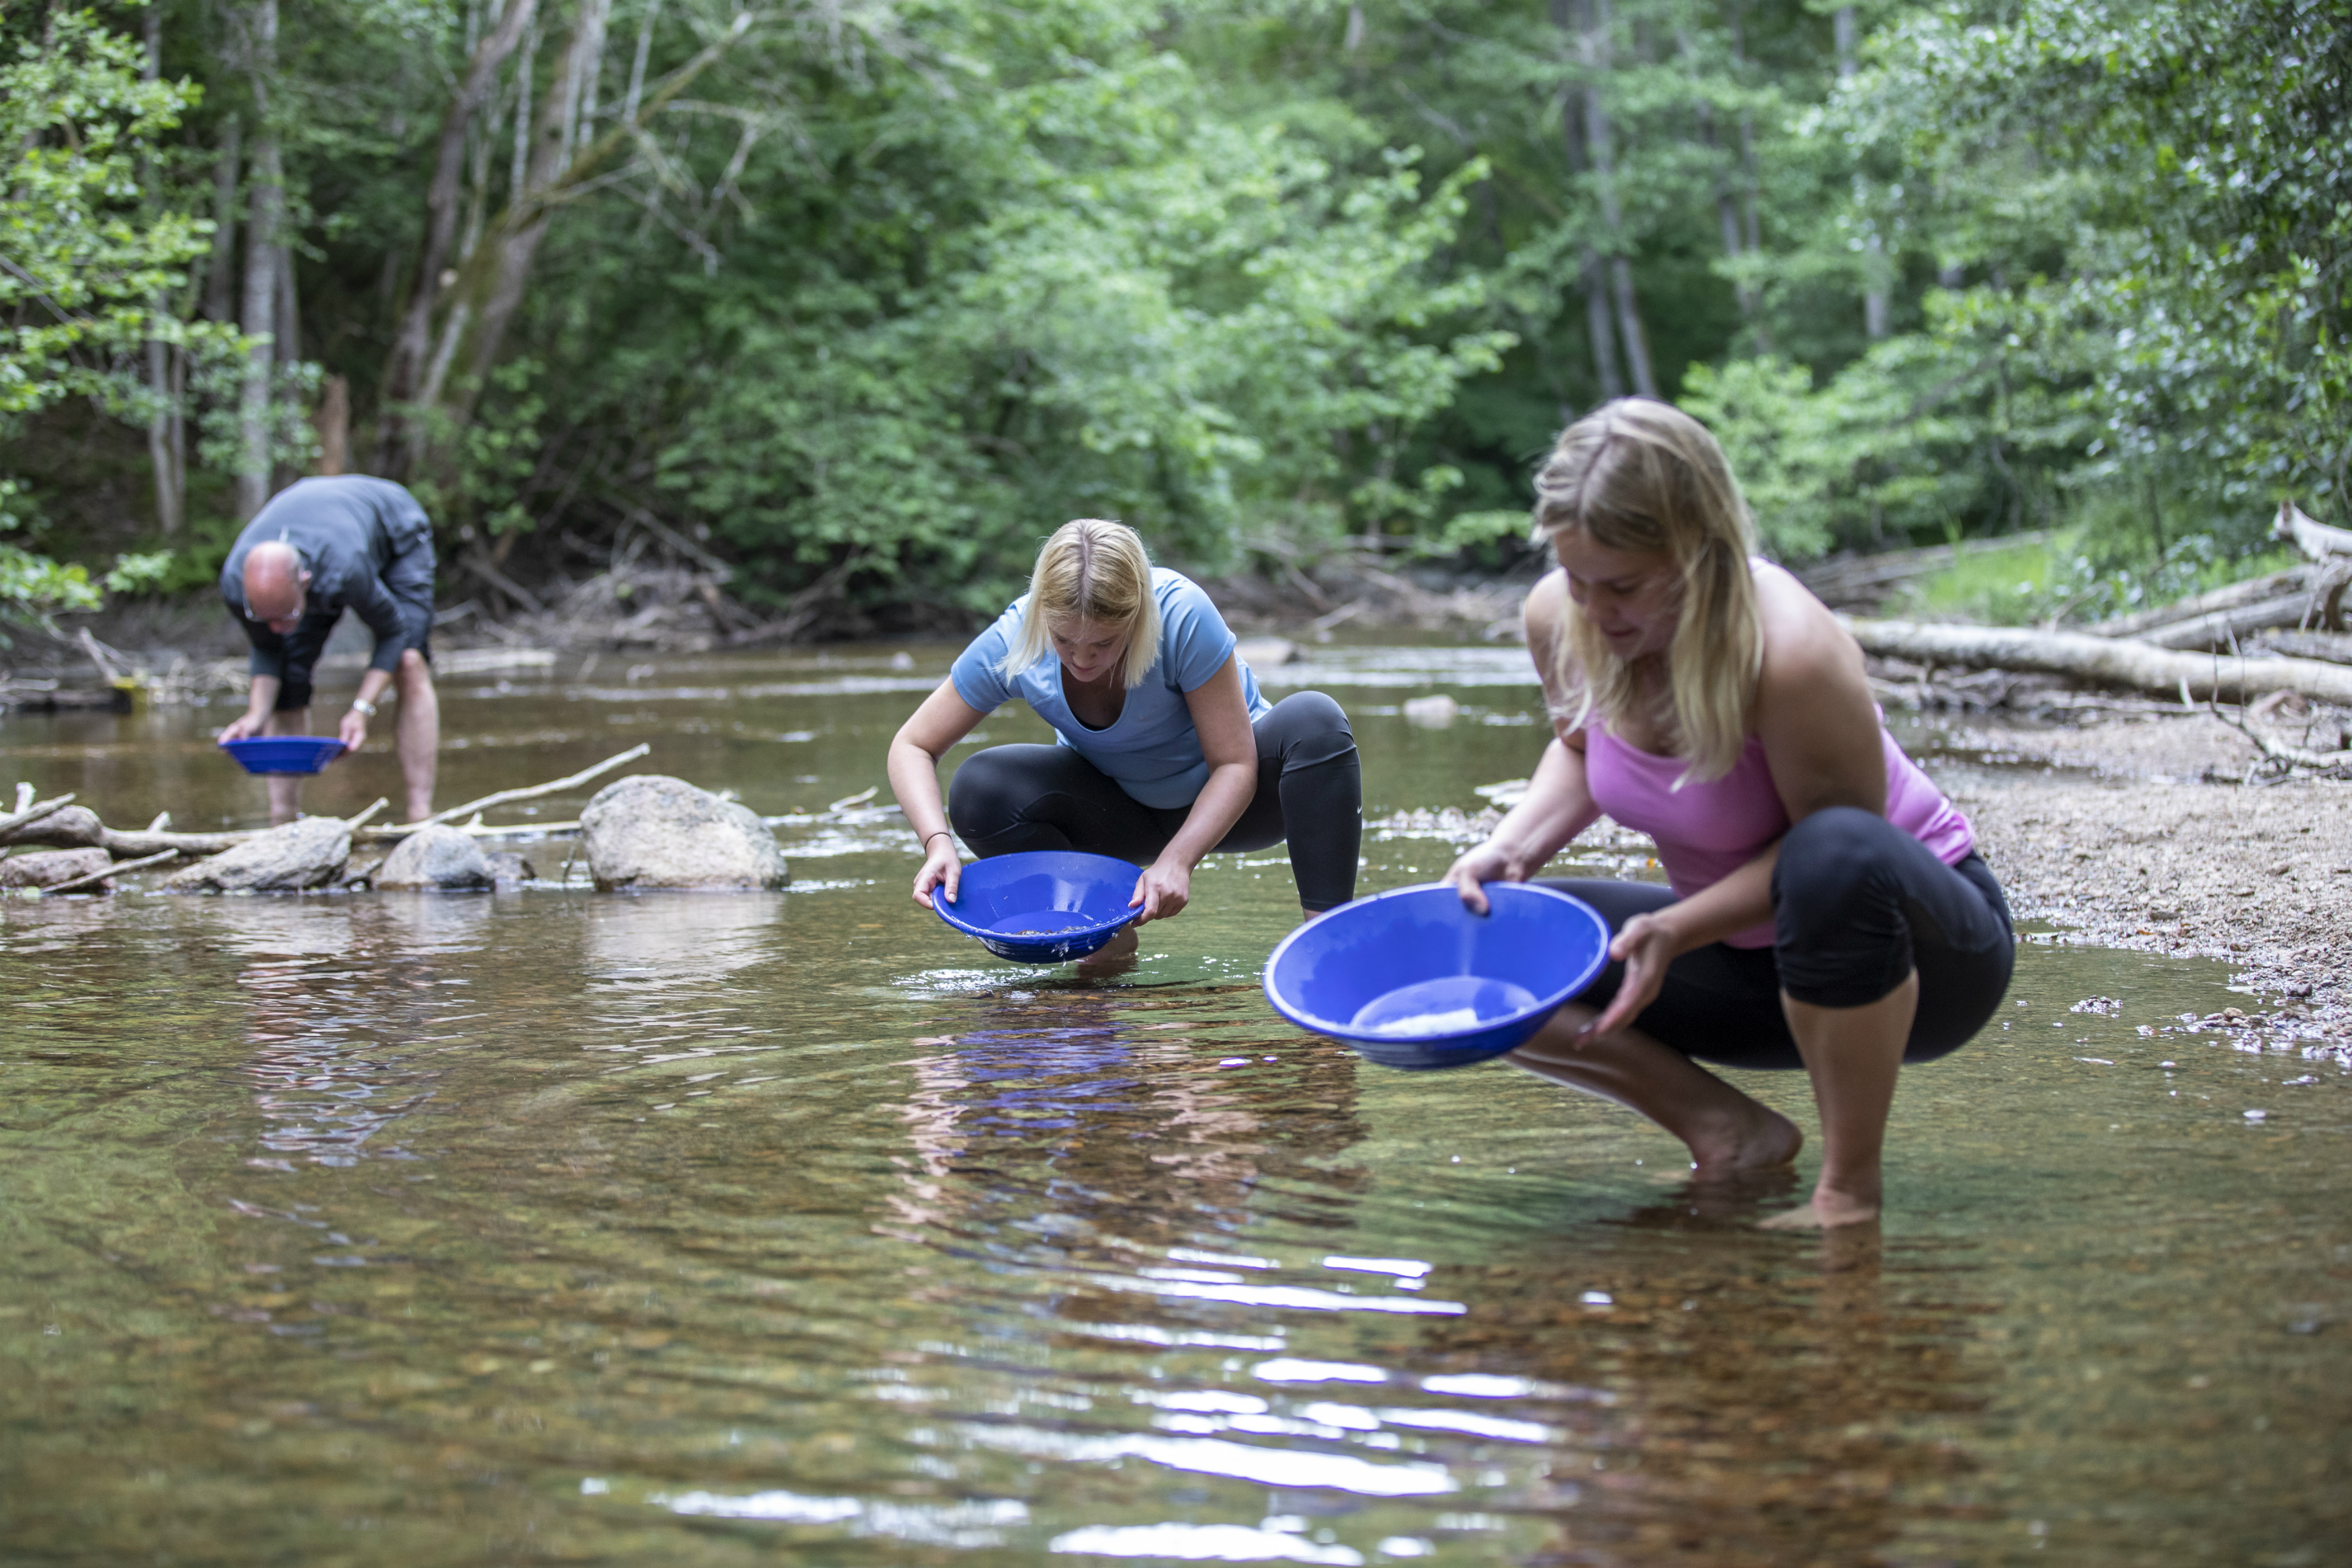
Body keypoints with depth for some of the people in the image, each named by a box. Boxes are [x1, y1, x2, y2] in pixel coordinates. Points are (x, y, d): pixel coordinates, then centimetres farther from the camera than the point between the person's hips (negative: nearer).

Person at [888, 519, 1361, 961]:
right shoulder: (1012, 643, -25)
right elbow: (913, 746, -15)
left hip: (1222, 802, -2)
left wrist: (1176, 859, -41)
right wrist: (938, 843, -34)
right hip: (1124, 810, 2)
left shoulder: (1182, 615, -32)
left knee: (1314, 720, -32)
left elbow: (1234, 764, -26)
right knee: (978, 788, -24)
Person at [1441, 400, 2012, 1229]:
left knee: (1839, 854, -43)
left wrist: (1678, 928, -32)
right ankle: (1731, 1134, 1)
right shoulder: (1559, 620, -12)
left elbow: (1836, 836, -23)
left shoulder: (1786, 653, -33)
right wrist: (1506, 852, -8)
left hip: (1923, 943, -6)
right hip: (1745, 945, 7)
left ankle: (1851, 1184, -23)